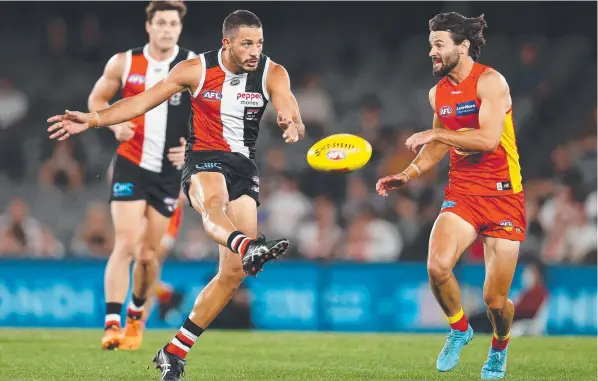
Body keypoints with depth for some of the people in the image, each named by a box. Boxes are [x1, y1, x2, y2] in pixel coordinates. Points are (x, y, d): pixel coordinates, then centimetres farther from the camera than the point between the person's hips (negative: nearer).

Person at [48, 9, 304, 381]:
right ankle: (248, 248, -75)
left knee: (233, 274, -4)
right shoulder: (196, 70, -5)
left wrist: (293, 127, -40)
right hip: (204, 160, -3)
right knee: (214, 204, -41)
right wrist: (93, 119, -9)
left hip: (244, 168, 3)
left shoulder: (273, 74, -2)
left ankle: (175, 351, 5)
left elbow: (295, 120, -15)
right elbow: (143, 100, -1)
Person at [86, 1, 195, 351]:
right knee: (126, 244, -16)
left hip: (170, 171, 1)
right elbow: (97, 99, 11)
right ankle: (112, 324, -19)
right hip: (131, 164, -1)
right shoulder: (124, 63, -2)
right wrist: (115, 124, -8)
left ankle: (137, 314, 33)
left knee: (149, 254, 7)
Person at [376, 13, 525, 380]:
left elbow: (488, 138, -25)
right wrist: (409, 174, 6)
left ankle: (499, 348, 32)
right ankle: (459, 329, 6)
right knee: (437, 266, -23)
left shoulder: (489, 81, -13)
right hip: (462, 192, 5)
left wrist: (434, 133, -22)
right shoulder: (438, 92, 8)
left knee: (495, 300, -3)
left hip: (503, 196, -5)